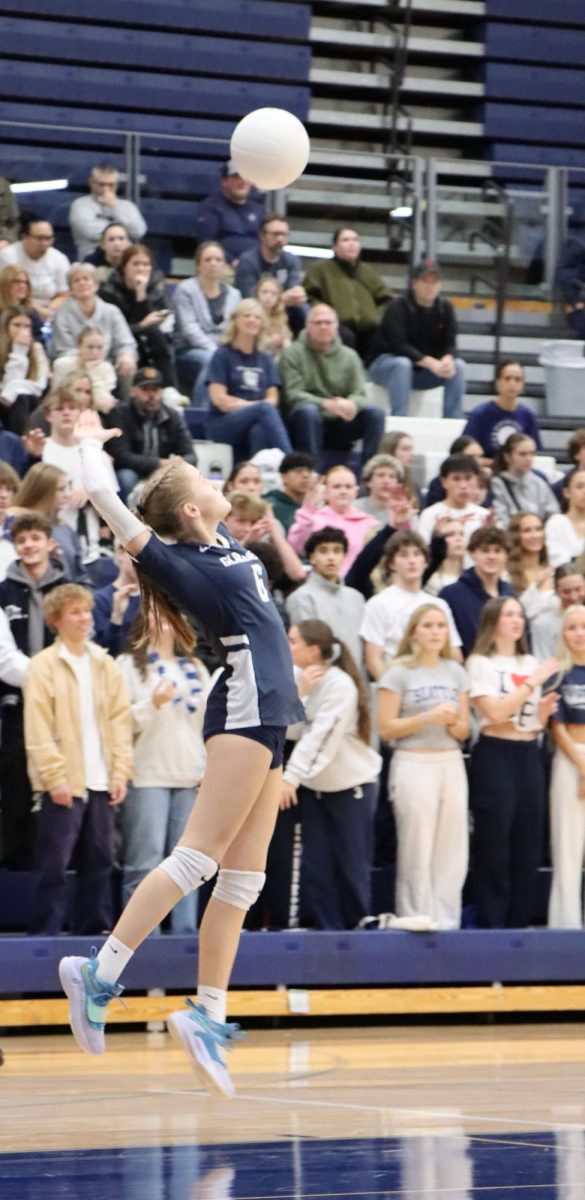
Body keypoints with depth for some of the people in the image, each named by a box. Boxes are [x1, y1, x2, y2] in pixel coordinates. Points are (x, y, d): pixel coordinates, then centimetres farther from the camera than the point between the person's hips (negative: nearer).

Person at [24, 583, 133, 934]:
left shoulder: (106, 665, 11)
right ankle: (47, 931, 0)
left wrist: (120, 771, 1)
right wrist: (54, 777, -14)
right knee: (54, 862, -4)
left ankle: (94, 927, 13)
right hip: (64, 783, -5)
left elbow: (121, 720, 10)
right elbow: (38, 729, -8)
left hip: (101, 782, 5)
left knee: (100, 859, 7)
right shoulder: (44, 667, -3)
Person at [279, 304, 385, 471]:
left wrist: (351, 404, -24)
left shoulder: (349, 356, 11)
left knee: (375, 413, -21)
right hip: (307, 423, -3)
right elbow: (293, 396, -11)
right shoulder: (292, 354, 0)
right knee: (308, 411, -36)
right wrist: (326, 404, -28)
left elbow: (360, 395, 3)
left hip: (340, 426, 3)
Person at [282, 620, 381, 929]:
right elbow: (292, 730, -3)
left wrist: (292, 776, -29)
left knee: (350, 864, -1)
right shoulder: (299, 678, 2)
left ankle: (355, 927, 10)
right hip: (313, 785, 6)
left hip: (351, 783, -6)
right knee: (315, 864, 1)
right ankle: (326, 929, 7)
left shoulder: (340, 685, -18)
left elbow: (321, 736, -24)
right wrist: (300, 693, -15)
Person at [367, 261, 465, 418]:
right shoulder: (398, 307, -19)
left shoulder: (445, 308, -3)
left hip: (422, 370, 5)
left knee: (458, 366, -17)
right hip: (385, 364, -5)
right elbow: (398, 345, -28)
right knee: (402, 364, -38)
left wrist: (447, 360, -31)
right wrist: (430, 362, -39)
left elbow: (449, 344, -5)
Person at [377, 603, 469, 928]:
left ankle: (446, 923, 6)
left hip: (451, 764, 4)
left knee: (452, 851, 0)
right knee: (417, 853, -5)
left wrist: (453, 721, -7)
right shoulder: (399, 673, 0)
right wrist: (427, 717, -14)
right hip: (413, 764, -4)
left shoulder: (455, 672, 13)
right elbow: (386, 728, -5)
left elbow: (464, 731, 15)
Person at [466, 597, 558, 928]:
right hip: (495, 753, -6)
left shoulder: (531, 663, 17)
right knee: (494, 845, -5)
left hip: (529, 754, 6)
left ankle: (519, 923, 10)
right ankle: (492, 925, 0)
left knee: (528, 843, 4)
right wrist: (533, 682, -15)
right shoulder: (481, 663, -2)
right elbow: (495, 713, -15)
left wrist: (544, 710, -2)